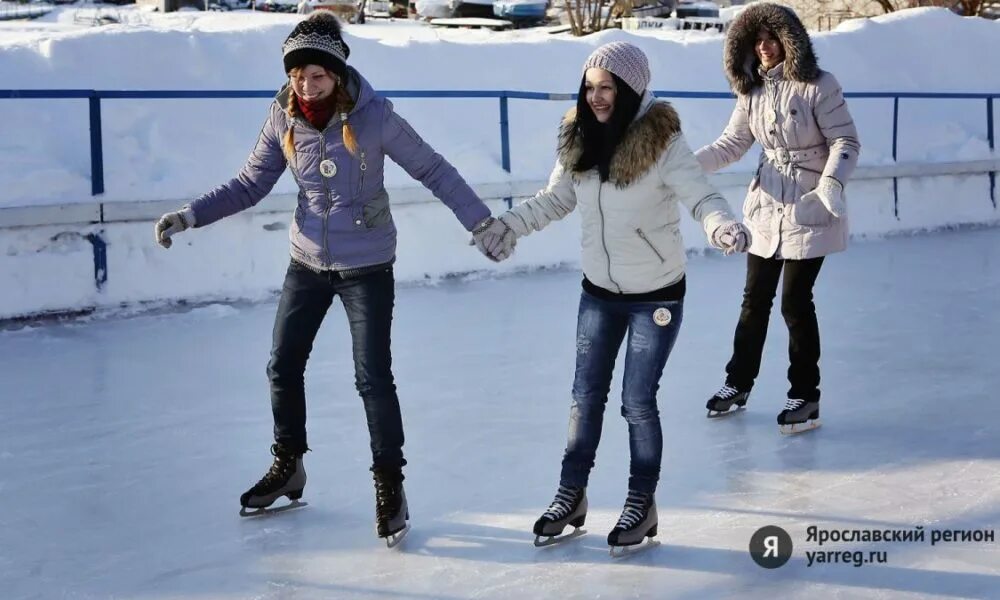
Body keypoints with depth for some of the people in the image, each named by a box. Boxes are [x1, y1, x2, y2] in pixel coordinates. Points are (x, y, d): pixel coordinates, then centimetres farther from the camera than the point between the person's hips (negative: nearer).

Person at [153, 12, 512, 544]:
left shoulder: (373, 115, -17)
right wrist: (190, 215, -6)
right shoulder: (283, 119, -7)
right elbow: (249, 184, 2)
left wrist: (480, 221, -9)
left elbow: (431, 170, -8)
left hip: (366, 267, -4)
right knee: (283, 366, 11)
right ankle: (287, 466, 34)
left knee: (373, 377, -4)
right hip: (308, 262, 4)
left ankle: (389, 483, 15)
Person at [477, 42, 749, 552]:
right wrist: (506, 225, -5)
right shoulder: (579, 139, -5)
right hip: (599, 292, 5)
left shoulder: (663, 142, -20)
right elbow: (554, 200, 6)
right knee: (586, 395, 12)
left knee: (638, 402, 2)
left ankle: (642, 505, 22)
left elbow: (701, 198, -23)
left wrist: (723, 228, -44)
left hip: (656, 296, -5)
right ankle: (571, 495, 28)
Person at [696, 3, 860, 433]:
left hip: (810, 212, -5)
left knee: (795, 302, -3)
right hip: (766, 210, 6)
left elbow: (846, 141, -14)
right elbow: (732, 144, 5)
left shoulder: (818, 85, -13)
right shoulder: (752, 91, 4)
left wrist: (831, 183, -30)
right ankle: (738, 383, 27)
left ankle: (805, 396, 13)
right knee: (755, 300, 12)